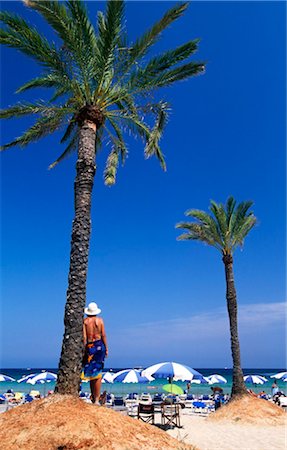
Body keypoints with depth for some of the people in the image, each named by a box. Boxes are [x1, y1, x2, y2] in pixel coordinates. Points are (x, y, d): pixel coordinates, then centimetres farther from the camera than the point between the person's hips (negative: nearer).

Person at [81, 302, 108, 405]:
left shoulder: (85, 321, -1)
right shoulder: (100, 320, 0)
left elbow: (84, 337, -6)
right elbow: (103, 335, -1)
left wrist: (84, 350, -2)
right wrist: (106, 348, 6)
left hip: (89, 346, 1)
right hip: (99, 345, -1)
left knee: (90, 373, 13)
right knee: (98, 374, 3)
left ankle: (93, 398, 19)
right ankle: (97, 399, 2)